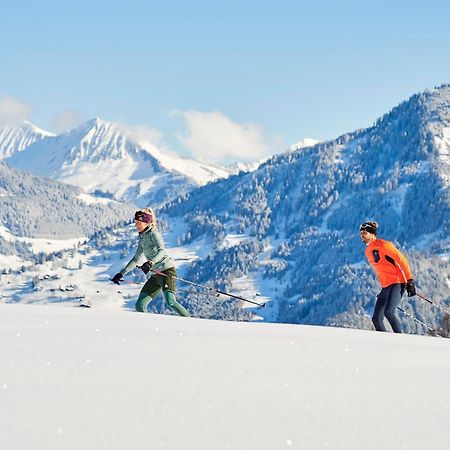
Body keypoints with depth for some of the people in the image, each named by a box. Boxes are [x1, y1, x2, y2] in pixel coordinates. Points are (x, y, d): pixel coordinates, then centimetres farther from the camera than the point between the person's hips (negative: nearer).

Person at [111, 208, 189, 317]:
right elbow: (137, 259, 27)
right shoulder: (142, 237, 17)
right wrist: (121, 273, 27)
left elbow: (162, 251, -22)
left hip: (166, 270, -9)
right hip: (156, 274, 9)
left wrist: (150, 263, -40)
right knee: (140, 305, 1)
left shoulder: (153, 233, -7)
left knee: (170, 302, -26)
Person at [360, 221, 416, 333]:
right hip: (385, 287, 9)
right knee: (376, 319, 0)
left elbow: (402, 260, -12)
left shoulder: (383, 245, -10)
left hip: (397, 283, -9)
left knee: (388, 312, -26)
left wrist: (410, 280, -16)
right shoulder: (368, 251, 16)